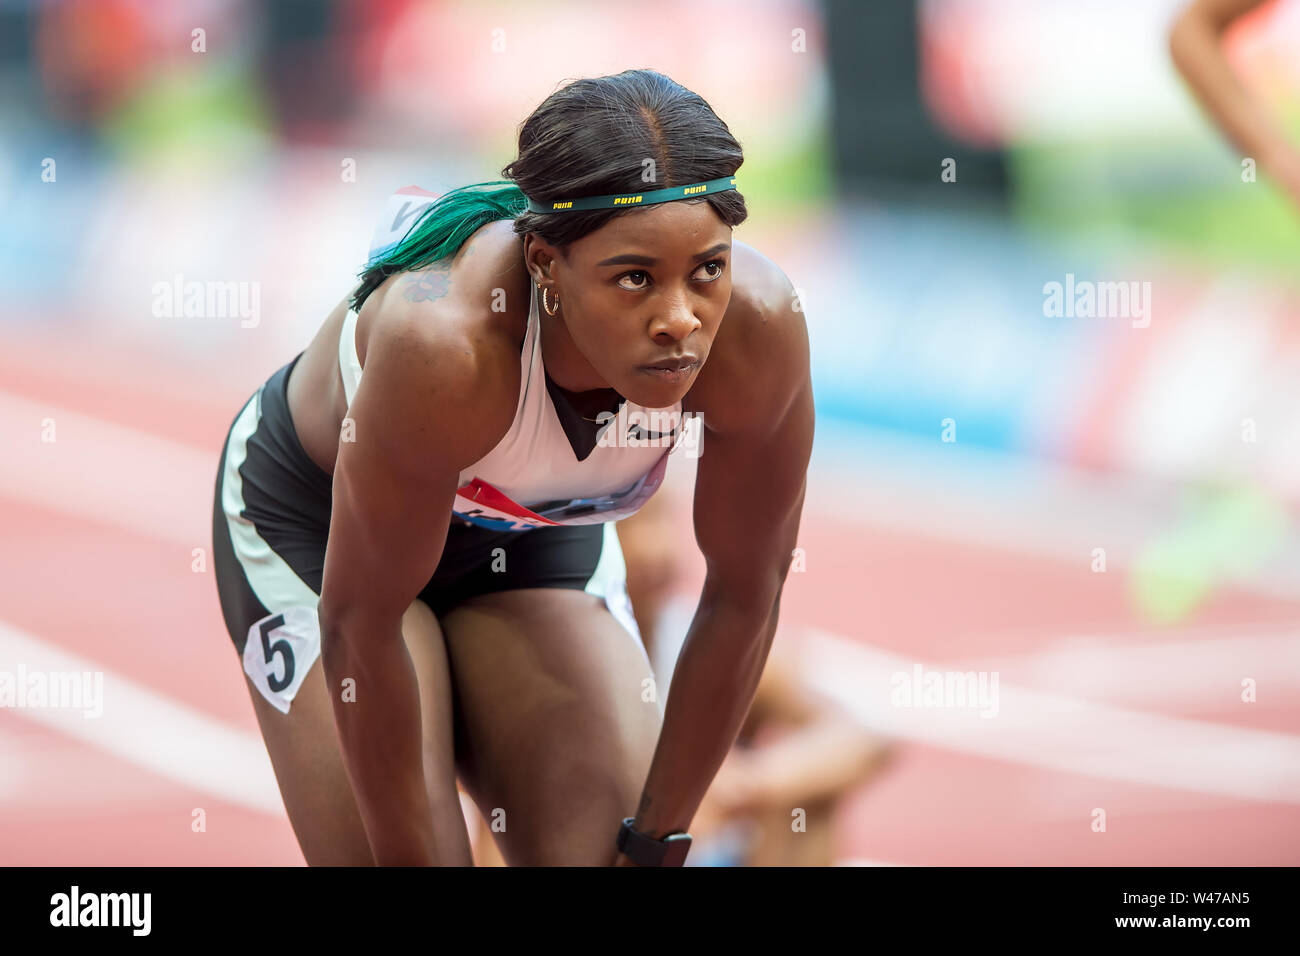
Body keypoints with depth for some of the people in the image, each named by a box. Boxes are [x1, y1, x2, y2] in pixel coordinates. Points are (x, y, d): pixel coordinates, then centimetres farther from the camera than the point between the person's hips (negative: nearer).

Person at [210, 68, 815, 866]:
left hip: (536, 524, 3)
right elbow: (360, 627, -29)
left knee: (609, 851, -8)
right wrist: (411, 860, -20)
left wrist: (657, 839, -10)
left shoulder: (756, 327, -31)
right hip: (316, 515, -3)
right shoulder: (447, 343, -42)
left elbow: (746, 594, -15)